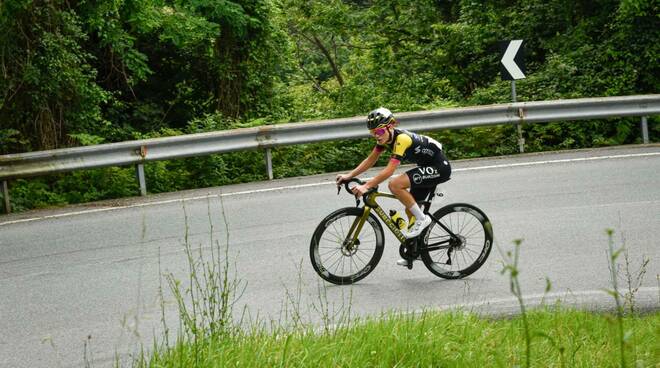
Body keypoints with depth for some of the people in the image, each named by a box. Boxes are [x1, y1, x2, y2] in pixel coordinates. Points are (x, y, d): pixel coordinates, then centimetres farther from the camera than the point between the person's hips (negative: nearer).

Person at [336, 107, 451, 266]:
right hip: (429, 168, 10)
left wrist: (366, 186, -37)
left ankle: (422, 219, -11)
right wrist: (349, 175, -3)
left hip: (439, 168, -10)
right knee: (410, 209, 13)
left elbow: (389, 170, -33)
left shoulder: (402, 139, -27)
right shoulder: (385, 137, 0)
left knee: (395, 185, -24)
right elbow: (370, 160, 6)